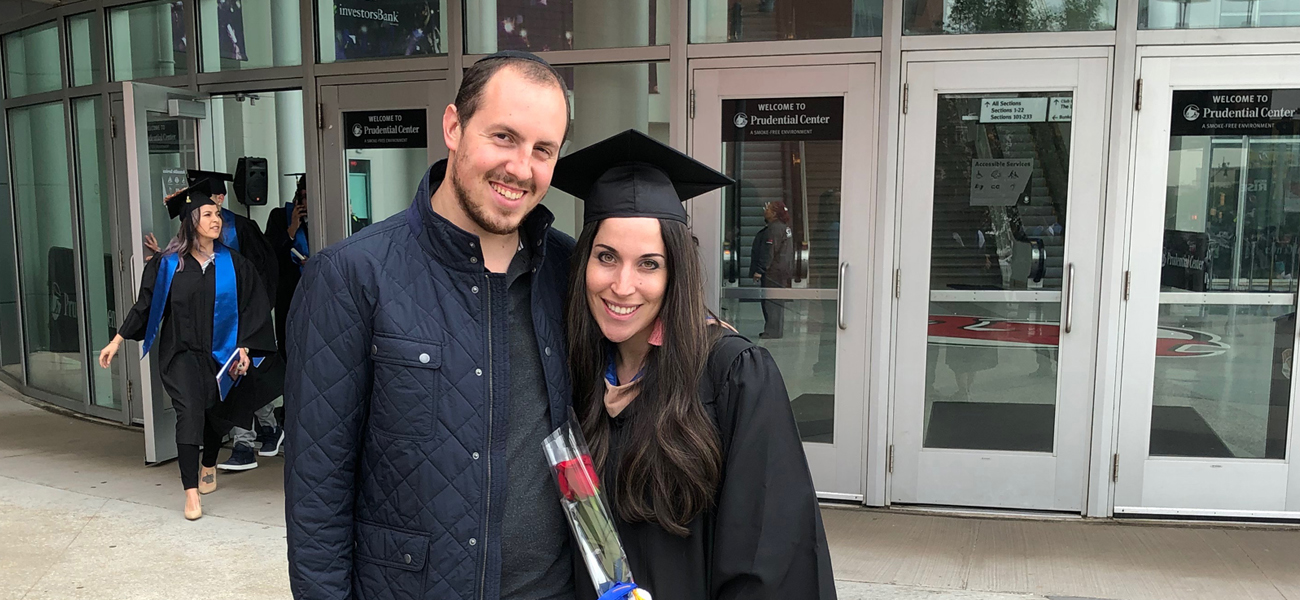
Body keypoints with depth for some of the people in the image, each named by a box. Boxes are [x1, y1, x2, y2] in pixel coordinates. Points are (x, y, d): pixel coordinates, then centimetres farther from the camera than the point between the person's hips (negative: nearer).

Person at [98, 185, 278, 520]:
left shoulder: (232, 264, -1)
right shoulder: (167, 263, -3)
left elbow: (249, 309, 2)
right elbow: (145, 304, 4)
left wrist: (243, 348, -6)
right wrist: (117, 340, 3)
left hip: (218, 352, 2)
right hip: (180, 352, -2)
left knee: (215, 412, 13)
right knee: (189, 411, -16)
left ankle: (209, 465, 41)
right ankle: (191, 492, -13)